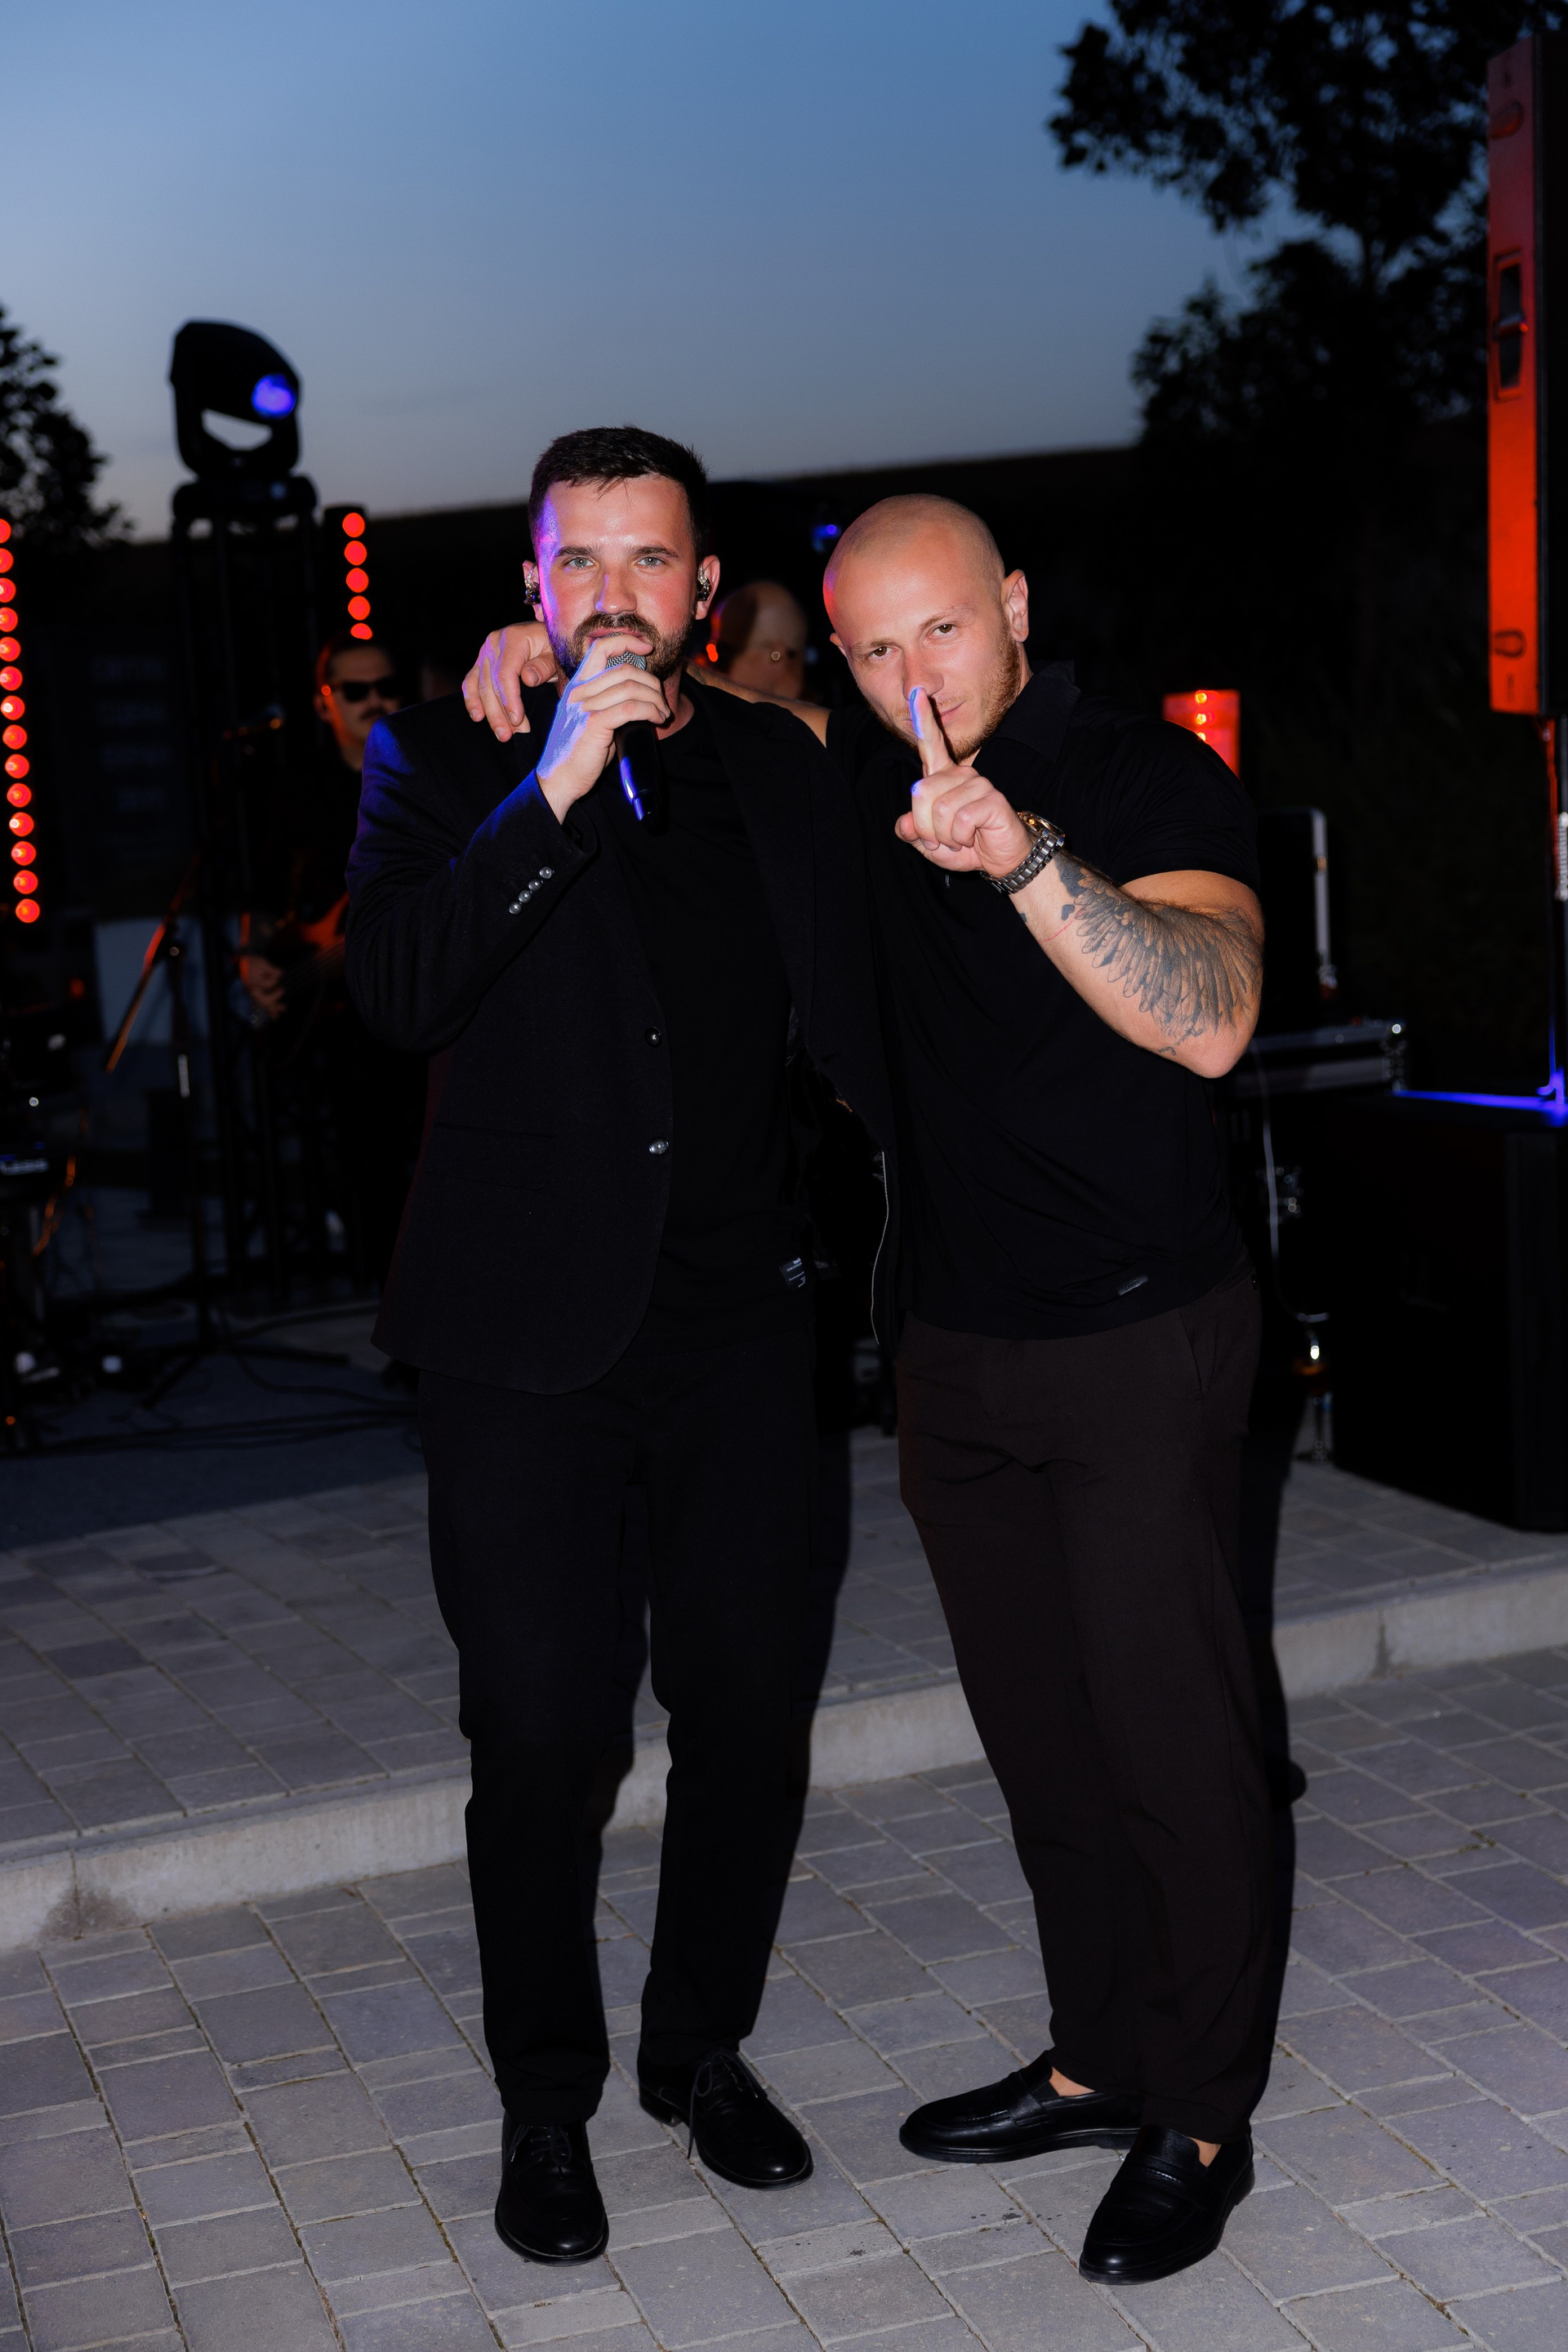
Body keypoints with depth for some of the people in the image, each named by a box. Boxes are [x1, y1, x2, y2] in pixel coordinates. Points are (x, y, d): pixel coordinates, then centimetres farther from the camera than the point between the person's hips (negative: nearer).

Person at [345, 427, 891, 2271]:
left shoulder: (777, 769, 8)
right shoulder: (444, 759, -1)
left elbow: (849, 1024, 15)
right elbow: (394, 992, -18)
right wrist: (558, 781, -23)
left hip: (735, 1323, 3)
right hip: (527, 1336, -3)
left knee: (742, 1710, 10)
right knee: (537, 1730, 2)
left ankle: (703, 2047, 31)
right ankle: (546, 2102, 21)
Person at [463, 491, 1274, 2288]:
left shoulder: (1149, 778, -14)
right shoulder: (881, 770, 5)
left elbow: (1209, 1021, -31)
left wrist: (1023, 857, -46)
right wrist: (561, 649, -1)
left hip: (1136, 1341, -6)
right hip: (957, 1336, 7)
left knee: (1170, 1734, -1)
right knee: (1037, 1733, 15)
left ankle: (1203, 2123, 14)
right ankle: (1102, 2058, 30)